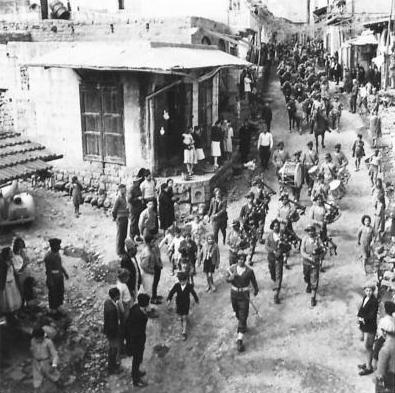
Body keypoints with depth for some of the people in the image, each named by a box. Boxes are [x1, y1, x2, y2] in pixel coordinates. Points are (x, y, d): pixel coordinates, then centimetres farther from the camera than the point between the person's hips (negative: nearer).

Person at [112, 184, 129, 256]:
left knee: (124, 235, 15)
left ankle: (122, 249, 26)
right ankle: (119, 251, 9)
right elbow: (114, 210, -15)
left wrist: (127, 215, 14)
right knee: (120, 235, 1)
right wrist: (115, 218, -7)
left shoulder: (124, 198, 10)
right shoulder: (118, 199, -16)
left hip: (125, 219, 8)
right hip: (120, 219, -8)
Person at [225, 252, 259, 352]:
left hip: (244, 295, -3)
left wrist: (256, 290, 18)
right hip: (234, 293, 3)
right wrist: (231, 277, -33)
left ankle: (240, 340, -5)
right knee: (237, 313, 21)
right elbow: (227, 279, -10)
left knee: (243, 317, -5)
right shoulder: (232, 268, -6)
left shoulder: (249, 271, -12)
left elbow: (253, 281, 3)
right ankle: (241, 325, 52)